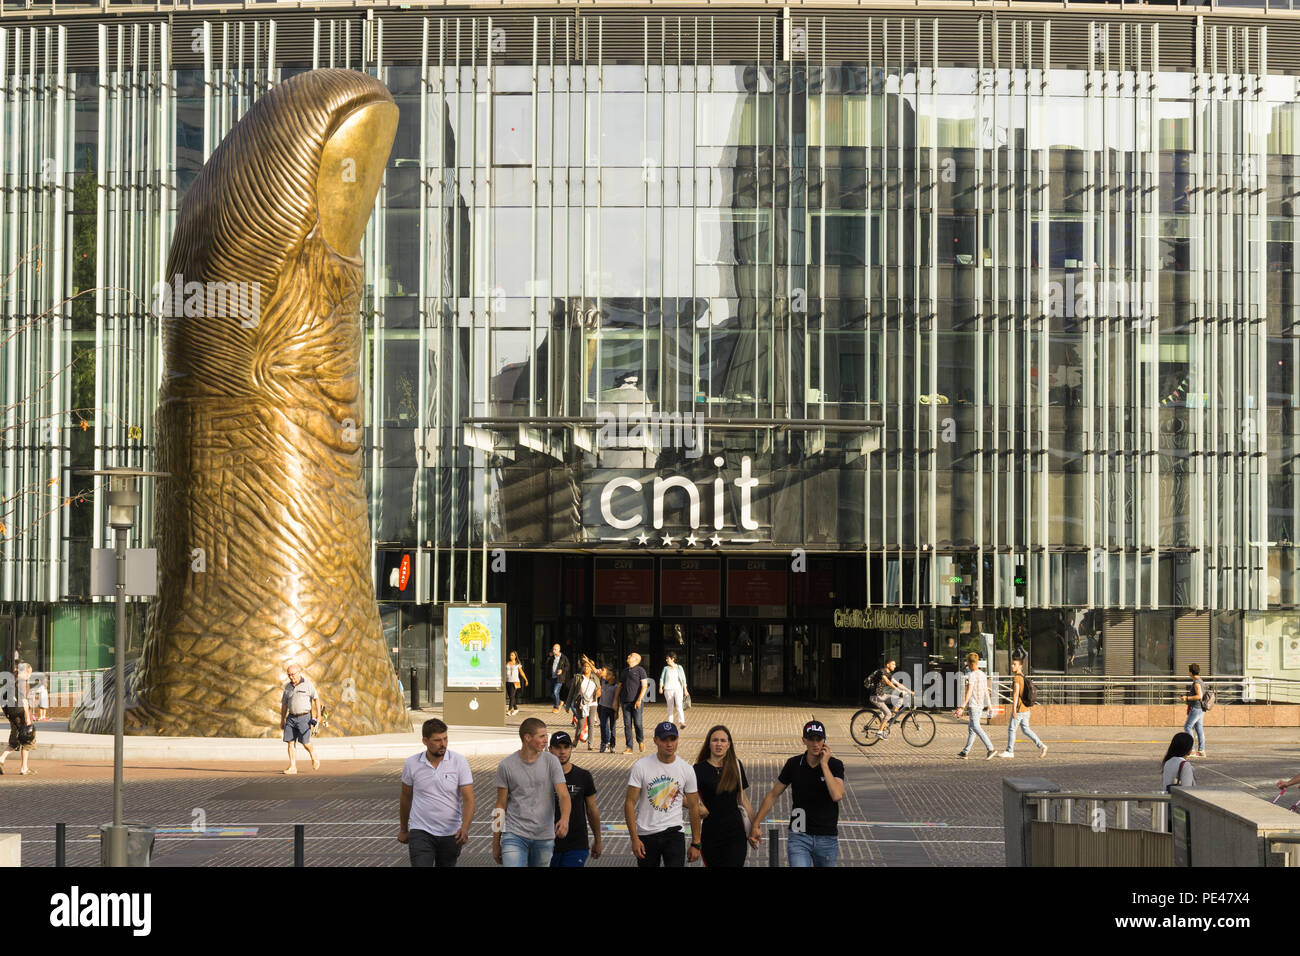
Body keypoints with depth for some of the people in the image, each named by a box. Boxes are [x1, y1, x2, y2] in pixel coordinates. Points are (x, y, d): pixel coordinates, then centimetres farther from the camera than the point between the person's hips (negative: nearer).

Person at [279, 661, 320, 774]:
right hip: (291, 717, 5)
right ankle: (293, 767, -4)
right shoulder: (288, 687, 10)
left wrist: (318, 715, -15)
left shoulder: (308, 684, -4)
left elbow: (316, 699, -7)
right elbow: (284, 704, 15)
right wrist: (282, 720, 12)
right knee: (291, 742, -5)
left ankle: (314, 758, 22)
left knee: (305, 742, -6)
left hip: (304, 717, -5)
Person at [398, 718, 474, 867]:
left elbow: (468, 799, -12)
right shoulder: (411, 764, -3)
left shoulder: (459, 762, -8)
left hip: (451, 834, 1)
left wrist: (465, 828, -29)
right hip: (421, 832, -1)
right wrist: (403, 829, 21)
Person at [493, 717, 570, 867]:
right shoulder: (506, 766, 0)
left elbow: (563, 795, -8)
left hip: (544, 837, 2)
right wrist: (495, 843, 7)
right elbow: (501, 806, 6)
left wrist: (564, 819, -30)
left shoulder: (551, 761, 1)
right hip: (514, 834, -2)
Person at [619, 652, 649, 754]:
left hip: (636, 701, -5)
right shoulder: (624, 671, 18)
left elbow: (644, 686, -6)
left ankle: (641, 741, 18)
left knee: (638, 723, -7)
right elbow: (619, 686, 22)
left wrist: (639, 700, -15)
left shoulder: (640, 670, 0)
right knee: (627, 725, 0)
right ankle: (629, 747, 2)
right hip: (625, 701, 5)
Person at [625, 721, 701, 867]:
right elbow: (630, 803, -6)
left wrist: (695, 844, 6)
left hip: (674, 833, 0)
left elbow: (694, 807, 7)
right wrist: (634, 838, -12)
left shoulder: (687, 770, 0)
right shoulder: (641, 767, -7)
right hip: (645, 835, 0)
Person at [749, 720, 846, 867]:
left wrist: (824, 764, -17)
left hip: (827, 837, 0)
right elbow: (773, 795, 8)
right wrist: (756, 824, 5)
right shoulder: (793, 764, 0)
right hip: (799, 837, 0)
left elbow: (837, 795, -22)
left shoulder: (835, 765, -5)